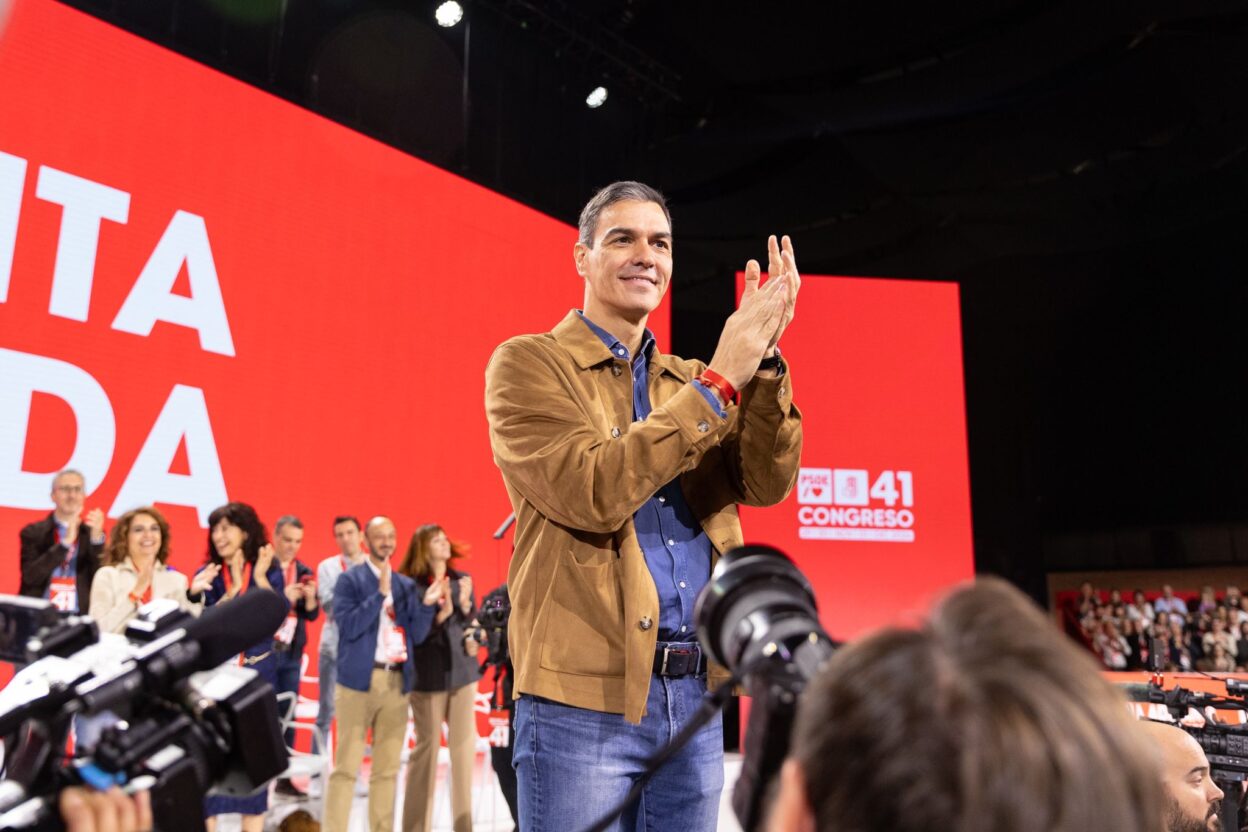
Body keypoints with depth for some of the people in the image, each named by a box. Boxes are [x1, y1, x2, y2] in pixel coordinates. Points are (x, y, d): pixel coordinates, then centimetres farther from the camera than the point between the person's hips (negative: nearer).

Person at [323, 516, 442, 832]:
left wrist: (427, 604, -7)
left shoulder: (406, 585, 13)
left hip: (397, 682, 5)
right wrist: (381, 593, -17)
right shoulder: (350, 579, 0)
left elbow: (417, 636, 9)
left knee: (388, 768, 9)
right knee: (346, 766, -3)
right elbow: (348, 626, -12)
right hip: (359, 680, -4)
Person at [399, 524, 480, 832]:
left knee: (464, 747, 6)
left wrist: (465, 605, -12)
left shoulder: (463, 579, 6)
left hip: (462, 672, 4)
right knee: (426, 747, 4)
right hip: (428, 676, -4)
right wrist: (441, 613, -25)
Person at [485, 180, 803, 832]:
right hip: (584, 701, -5)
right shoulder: (528, 363, -3)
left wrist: (762, 360, -14)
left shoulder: (688, 382, 13)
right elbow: (593, 494, -18)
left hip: (694, 699, 6)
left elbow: (767, 483, 0)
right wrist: (720, 379, -17)